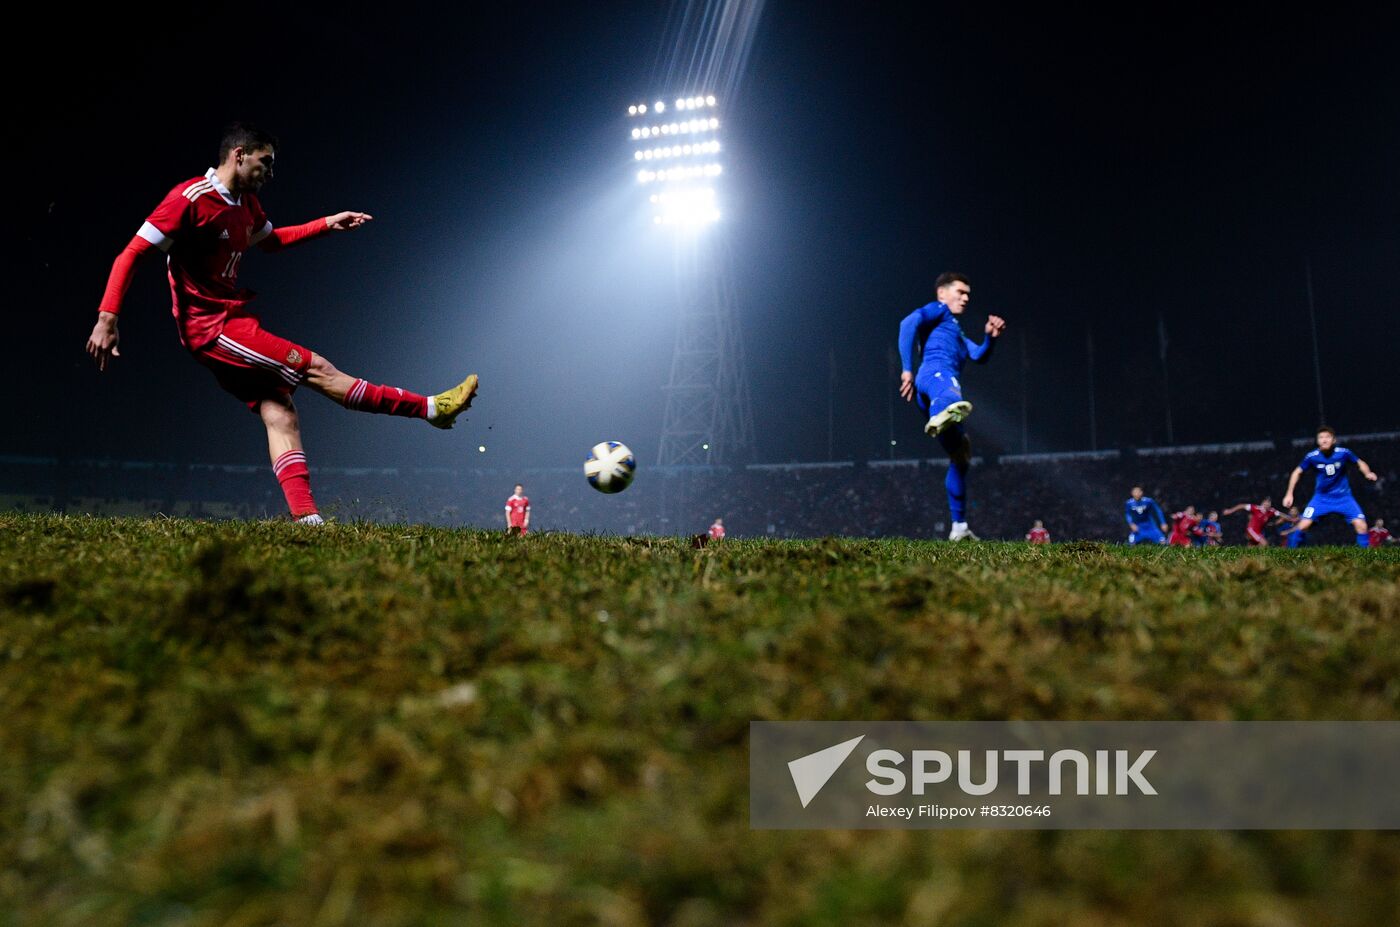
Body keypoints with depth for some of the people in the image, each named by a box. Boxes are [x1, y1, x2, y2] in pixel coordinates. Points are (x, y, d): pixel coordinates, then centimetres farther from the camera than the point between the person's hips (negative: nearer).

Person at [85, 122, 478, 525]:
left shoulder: (246, 204, 12)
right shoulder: (190, 198, -14)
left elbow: (270, 239, 33)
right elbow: (131, 254, -15)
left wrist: (327, 224, 23)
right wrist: (106, 320, -22)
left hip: (232, 319, 9)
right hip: (211, 326, -9)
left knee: (279, 414, -3)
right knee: (317, 370, -11)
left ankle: (306, 518, -9)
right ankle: (431, 408, -9)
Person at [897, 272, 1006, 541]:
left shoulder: (956, 330, 45)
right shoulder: (938, 310, 16)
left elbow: (979, 356, 33)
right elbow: (909, 323, -6)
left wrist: (991, 337, 13)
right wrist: (907, 370, -13)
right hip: (936, 374, -9)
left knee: (961, 456, 12)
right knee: (950, 395, -45)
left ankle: (959, 528, 16)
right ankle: (943, 415, -84)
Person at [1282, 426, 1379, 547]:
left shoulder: (1343, 453, -13)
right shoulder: (1312, 456, -13)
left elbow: (1360, 463, 5)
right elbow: (1297, 472, 1)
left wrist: (1368, 473, -16)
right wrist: (1289, 494, -2)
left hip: (1343, 496, 0)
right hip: (1321, 497, 0)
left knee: (1360, 524, -14)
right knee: (1303, 525, -15)